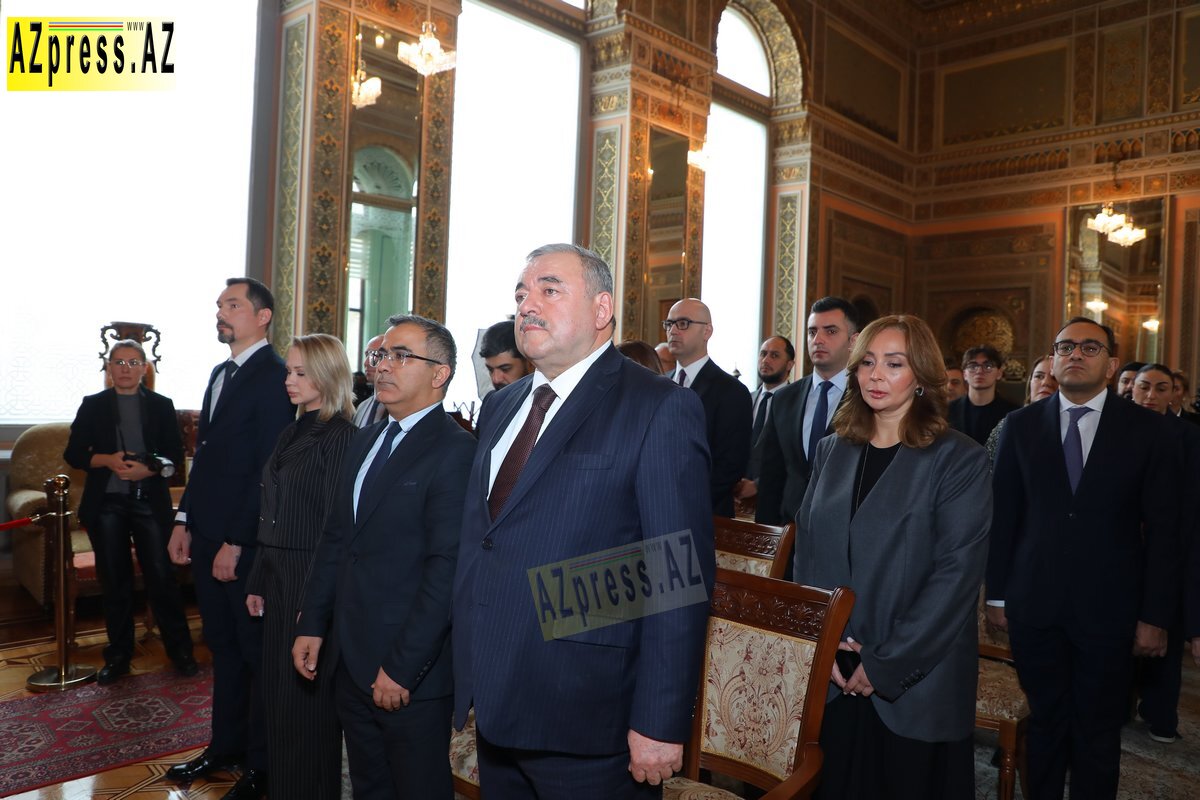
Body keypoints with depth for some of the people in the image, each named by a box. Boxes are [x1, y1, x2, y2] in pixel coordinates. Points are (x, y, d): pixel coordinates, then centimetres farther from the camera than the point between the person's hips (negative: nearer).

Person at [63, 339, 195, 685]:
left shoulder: (162, 406, 7)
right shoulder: (93, 405, 8)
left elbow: (175, 455, 3)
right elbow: (73, 453, 5)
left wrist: (149, 469, -15)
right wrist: (107, 460, -12)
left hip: (150, 501, -1)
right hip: (106, 503, 1)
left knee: (161, 576, -3)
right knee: (114, 581, 8)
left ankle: (179, 649, 10)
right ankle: (119, 655, 20)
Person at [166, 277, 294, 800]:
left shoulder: (273, 376, -14)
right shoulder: (221, 374, 14)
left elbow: (268, 469, -18)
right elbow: (205, 456, 18)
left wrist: (236, 542, -18)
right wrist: (184, 521, 12)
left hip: (246, 541, -8)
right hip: (207, 536, 8)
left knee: (256, 651, 4)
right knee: (223, 645, 18)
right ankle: (225, 746, 33)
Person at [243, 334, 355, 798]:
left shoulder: (339, 436, -14)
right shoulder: (293, 433, 11)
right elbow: (272, 516, 14)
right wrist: (258, 581, 15)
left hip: (312, 575, -8)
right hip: (278, 573, 8)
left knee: (306, 697, 4)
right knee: (276, 689, 17)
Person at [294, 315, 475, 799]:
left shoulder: (455, 451, -16)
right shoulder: (364, 443, 12)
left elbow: (446, 568, -21)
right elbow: (335, 542, 14)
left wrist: (402, 668, -20)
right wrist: (312, 626, 10)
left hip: (410, 672, -7)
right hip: (348, 661, 8)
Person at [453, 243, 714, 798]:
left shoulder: (660, 409, -12)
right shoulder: (500, 407, 11)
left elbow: (681, 578, -15)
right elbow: (478, 540, 13)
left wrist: (660, 722, -16)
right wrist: (471, 679, 12)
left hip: (585, 718, -6)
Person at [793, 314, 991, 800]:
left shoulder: (959, 459, -8)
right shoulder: (832, 451, 5)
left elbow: (958, 572, -14)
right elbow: (807, 552, 5)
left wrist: (887, 663, -15)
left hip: (916, 680, -3)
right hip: (831, 676, 4)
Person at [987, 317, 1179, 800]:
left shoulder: (1146, 429, -1)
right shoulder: (1021, 425, 2)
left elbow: (1163, 529, -1)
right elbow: (1003, 515, 3)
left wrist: (1155, 615, -4)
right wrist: (996, 594, 3)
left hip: (1108, 609, -1)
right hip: (1035, 605, 1)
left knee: (1099, 733, 12)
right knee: (1046, 723, 13)